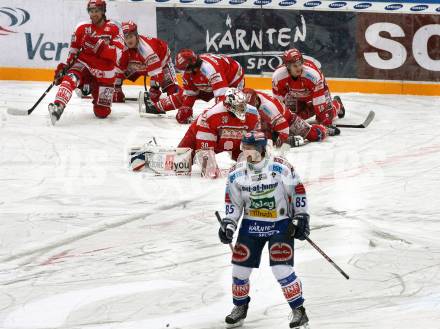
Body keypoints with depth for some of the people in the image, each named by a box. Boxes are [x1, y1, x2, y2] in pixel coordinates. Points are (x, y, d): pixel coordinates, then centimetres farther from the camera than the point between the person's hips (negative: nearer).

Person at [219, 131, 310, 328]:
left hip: (280, 225, -4)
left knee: (282, 269, -16)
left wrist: (301, 218, -6)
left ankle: (299, 310, 1)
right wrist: (228, 224, -2)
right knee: (240, 268, 2)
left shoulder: (281, 168, -18)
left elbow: (298, 191, -6)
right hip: (251, 225, 4)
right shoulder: (236, 173, -5)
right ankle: (240, 308, 27)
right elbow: (233, 201, 7)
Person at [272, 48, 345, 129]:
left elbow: (320, 100, -38)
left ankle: (337, 104, 29)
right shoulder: (277, 76, -35)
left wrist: (326, 122, -39)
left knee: (327, 115, -7)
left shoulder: (313, 74, -44)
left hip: (316, 89, -3)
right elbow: (278, 99, -18)